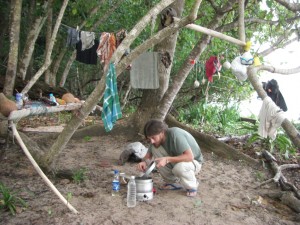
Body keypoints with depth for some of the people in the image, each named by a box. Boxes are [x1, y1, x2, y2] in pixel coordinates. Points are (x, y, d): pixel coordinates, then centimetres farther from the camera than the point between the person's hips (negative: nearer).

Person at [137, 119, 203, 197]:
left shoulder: (175, 134, -31)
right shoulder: (157, 139, -10)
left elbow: (190, 156, -36)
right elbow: (148, 155, 0)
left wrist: (167, 159, -40)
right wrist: (144, 161, -23)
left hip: (194, 162, -6)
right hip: (176, 161, 7)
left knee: (179, 168, -40)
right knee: (155, 149, -15)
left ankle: (192, 186, -3)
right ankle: (174, 182, 1)